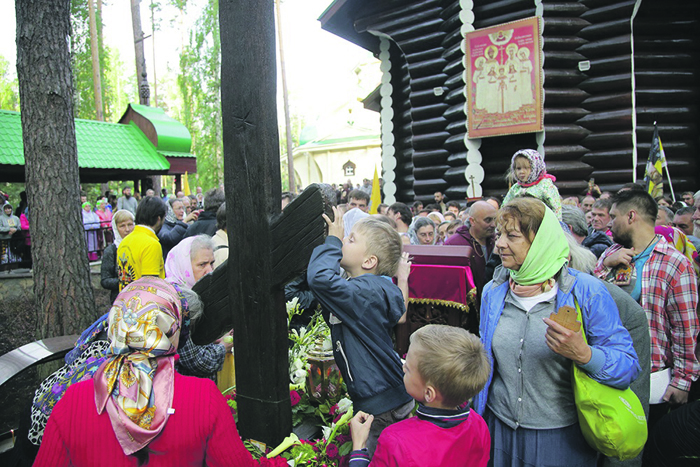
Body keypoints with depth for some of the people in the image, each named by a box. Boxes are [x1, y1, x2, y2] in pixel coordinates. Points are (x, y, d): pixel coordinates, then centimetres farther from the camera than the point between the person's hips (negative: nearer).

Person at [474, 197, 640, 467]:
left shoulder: (586, 291, -13)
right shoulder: (493, 291, 0)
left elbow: (629, 366, -14)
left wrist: (583, 354, -32)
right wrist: (476, 414, 13)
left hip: (563, 438, -3)